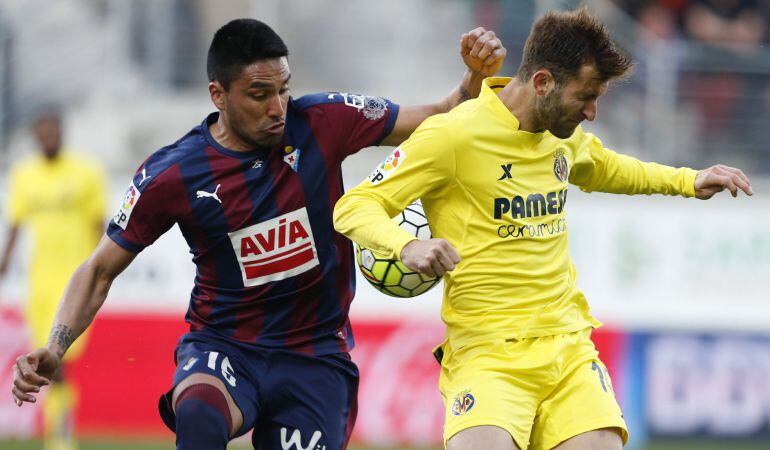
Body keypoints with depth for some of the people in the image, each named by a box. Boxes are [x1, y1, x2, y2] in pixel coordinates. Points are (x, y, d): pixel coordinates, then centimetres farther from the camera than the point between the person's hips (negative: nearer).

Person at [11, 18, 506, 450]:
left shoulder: (321, 123, -5)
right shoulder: (171, 175, -9)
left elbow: (439, 121, 5)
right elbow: (100, 271, 2)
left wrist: (477, 77, -16)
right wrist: (54, 350, -12)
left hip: (316, 356, 2)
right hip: (222, 348, -2)